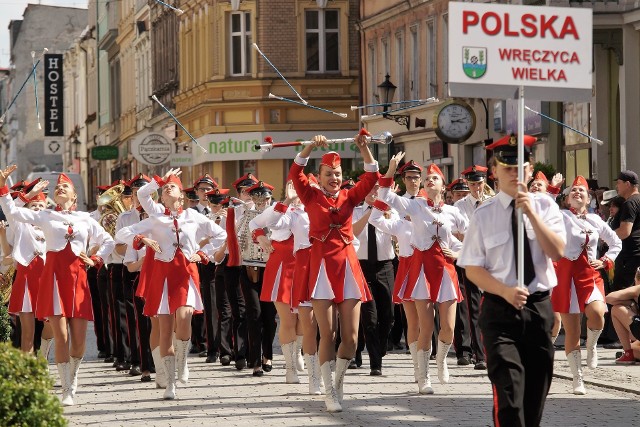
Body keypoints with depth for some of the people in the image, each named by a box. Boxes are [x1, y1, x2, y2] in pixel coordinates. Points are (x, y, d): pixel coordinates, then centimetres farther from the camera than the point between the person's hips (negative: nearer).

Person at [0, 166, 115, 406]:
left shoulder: (85, 220, 14)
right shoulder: (45, 216, 9)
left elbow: (108, 241, 22)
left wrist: (96, 260, 7)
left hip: (78, 277, 2)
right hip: (54, 276, -2)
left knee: (79, 338, 1)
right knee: (61, 336, -9)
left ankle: (73, 376, 28)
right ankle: (67, 390, -3)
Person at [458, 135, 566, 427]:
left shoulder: (544, 206, 2)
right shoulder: (484, 214, -2)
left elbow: (557, 251, -10)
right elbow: (473, 269, -3)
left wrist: (531, 214, -19)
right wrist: (505, 291, -18)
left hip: (540, 306, 3)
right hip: (500, 308, -3)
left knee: (537, 391, 11)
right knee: (509, 390, -17)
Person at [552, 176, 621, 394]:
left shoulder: (595, 220, 10)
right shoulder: (561, 217, 2)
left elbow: (616, 242, 21)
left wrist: (605, 261, 7)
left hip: (590, 275, 2)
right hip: (567, 275, -2)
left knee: (597, 313, -27)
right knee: (572, 330, 0)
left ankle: (591, 346, 5)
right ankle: (577, 380, 10)